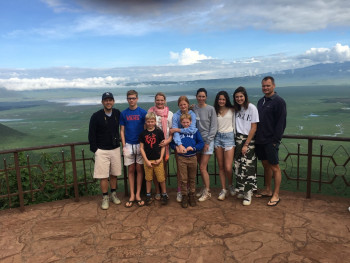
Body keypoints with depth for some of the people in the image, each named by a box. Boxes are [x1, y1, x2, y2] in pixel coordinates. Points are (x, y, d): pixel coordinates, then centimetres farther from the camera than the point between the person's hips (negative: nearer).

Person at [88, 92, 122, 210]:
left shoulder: (117, 113, 2)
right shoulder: (96, 116, -8)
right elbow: (91, 134, -5)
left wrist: (118, 141, 9)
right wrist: (94, 149, -7)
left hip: (115, 149, 3)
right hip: (102, 150, -3)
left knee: (114, 174, 12)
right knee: (103, 175, 0)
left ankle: (113, 194, 29)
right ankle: (105, 198, 15)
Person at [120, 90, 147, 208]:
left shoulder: (143, 112, -1)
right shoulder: (123, 113, 5)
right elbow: (122, 131, 7)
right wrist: (124, 145, -1)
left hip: (140, 144, -1)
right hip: (128, 145, 1)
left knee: (139, 169, 5)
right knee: (130, 170, 6)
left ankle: (138, 194, 14)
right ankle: (132, 195, 14)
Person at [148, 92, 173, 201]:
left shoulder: (170, 113, 7)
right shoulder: (150, 112, 5)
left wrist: (168, 140, -12)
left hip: (165, 144, 1)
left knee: (164, 167, 6)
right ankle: (157, 191, 12)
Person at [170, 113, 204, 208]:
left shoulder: (195, 131, 1)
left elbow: (201, 143, -2)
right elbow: (172, 143, 8)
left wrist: (193, 148, -16)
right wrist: (176, 147, -13)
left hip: (192, 157, 0)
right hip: (181, 158, 0)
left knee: (192, 178, 13)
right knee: (183, 179, 4)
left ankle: (192, 195, 27)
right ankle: (184, 196, 17)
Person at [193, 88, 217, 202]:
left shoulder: (210, 109, -4)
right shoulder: (193, 109, 5)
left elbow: (214, 127, -5)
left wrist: (207, 142, -10)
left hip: (207, 141, -3)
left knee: (202, 168, -5)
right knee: (201, 167, 9)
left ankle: (207, 192, 9)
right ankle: (205, 187, 25)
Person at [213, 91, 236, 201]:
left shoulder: (232, 110, 3)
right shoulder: (215, 111, 9)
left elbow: (234, 125, 5)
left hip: (229, 137, -3)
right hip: (218, 137, 3)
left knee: (228, 167, -8)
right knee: (220, 166, 6)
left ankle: (231, 185, 20)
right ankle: (223, 189, 17)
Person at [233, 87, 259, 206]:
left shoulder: (252, 108, -9)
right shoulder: (236, 108, 9)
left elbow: (254, 128, -10)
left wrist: (246, 144, -11)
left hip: (249, 139, -5)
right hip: (238, 139, 5)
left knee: (248, 166, -7)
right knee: (239, 165, 4)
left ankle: (248, 194, 2)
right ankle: (241, 190, 17)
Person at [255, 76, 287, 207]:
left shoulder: (279, 101, -8)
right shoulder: (260, 101, 14)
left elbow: (281, 122, -12)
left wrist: (275, 139, -17)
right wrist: (257, 137, 12)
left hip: (271, 141, -7)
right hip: (260, 140, 7)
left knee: (274, 167, 0)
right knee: (266, 165, 15)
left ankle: (276, 195, 9)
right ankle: (268, 190, 28)